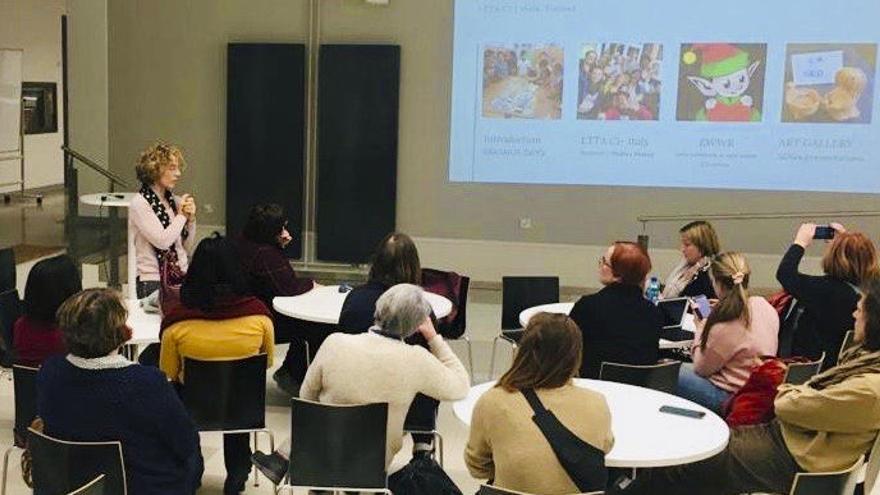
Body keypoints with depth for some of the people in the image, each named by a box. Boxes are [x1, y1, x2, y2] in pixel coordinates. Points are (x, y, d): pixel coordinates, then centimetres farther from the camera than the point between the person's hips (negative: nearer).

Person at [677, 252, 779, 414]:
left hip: (732, 398, -9)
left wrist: (700, 329, 1)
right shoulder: (763, 304, -6)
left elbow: (701, 368, -10)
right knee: (686, 367, 19)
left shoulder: (723, 328, -28)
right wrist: (724, 309, 14)